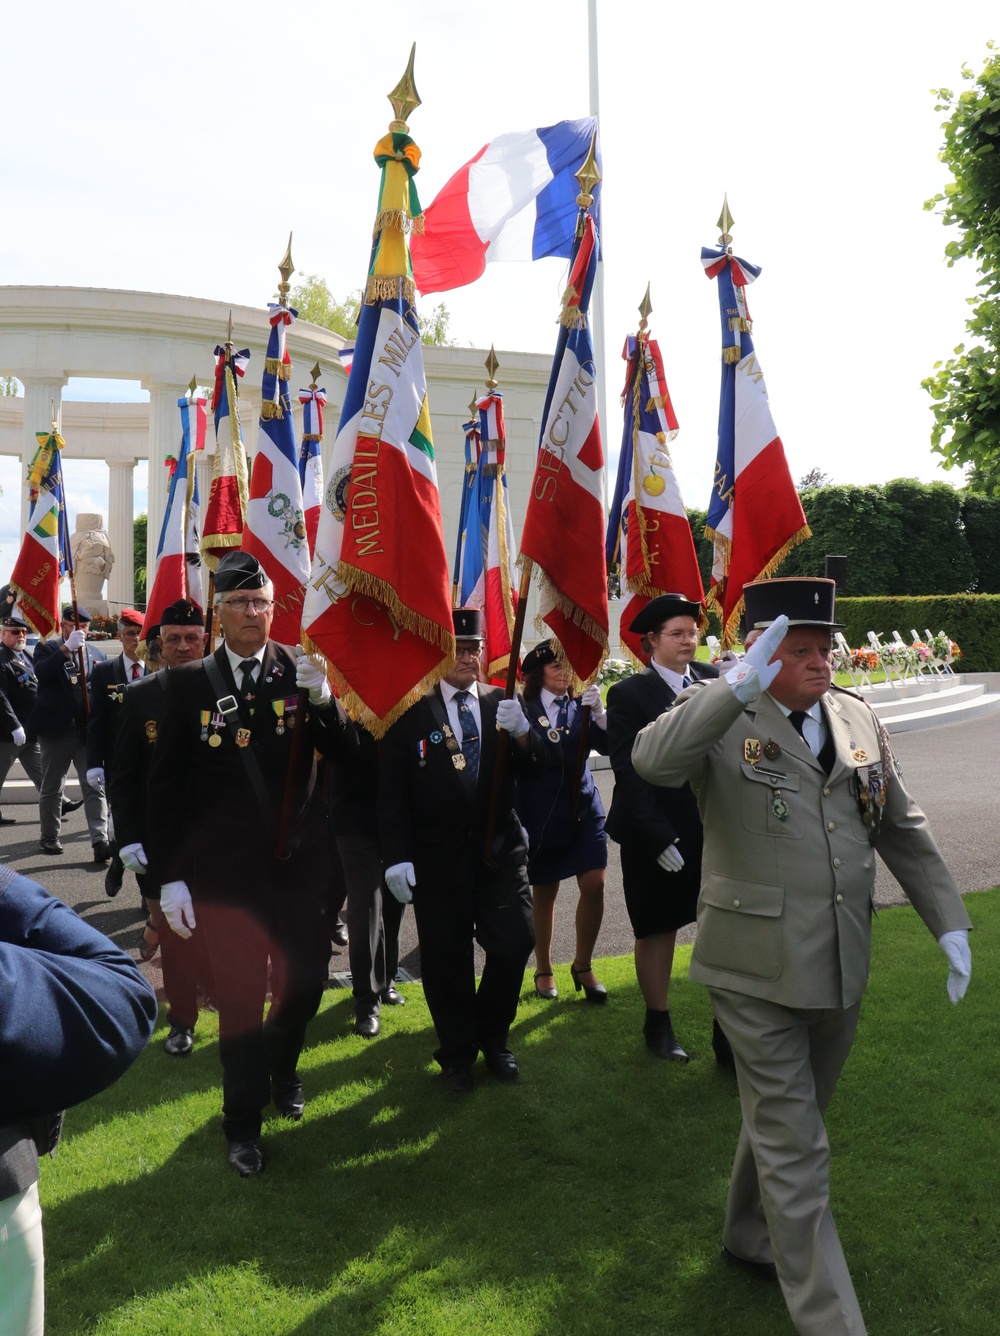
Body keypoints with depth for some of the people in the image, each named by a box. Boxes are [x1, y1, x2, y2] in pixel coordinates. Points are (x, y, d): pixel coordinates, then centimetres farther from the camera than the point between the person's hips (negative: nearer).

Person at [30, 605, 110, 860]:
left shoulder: (96, 654, 10)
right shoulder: (48, 648, 1)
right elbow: (40, 672, -19)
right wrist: (67, 648, -25)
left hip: (87, 731, 1)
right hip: (56, 731, -1)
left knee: (94, 786, -6)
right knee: (51, 788, 12)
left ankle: (100, 840, -10)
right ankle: (49, 837, 26)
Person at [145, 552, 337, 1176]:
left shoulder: (304, 671, -2)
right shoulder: (190, 683, -4)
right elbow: (166, 786, -3)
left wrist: (325, 700, -23)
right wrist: (169, 876, -6)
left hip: (299, 859, 2)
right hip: (226, 866, -1)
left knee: (306, 976, 12)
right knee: (240, 993, 8)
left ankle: (282, 1066, 44)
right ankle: (244, 1120, 28)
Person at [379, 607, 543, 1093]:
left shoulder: (502, 703, 6)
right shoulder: (412, 712, -3)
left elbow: (536, 770, -1)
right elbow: (392, 791, -4)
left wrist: (522, 734, -21)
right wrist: (396, 856, -11)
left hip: (500, 847, 2)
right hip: (437, 856, -2)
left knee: (515, 942, -3)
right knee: (447, 958, 7)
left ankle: (493, 1036, 24)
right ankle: (457, 1052, 29)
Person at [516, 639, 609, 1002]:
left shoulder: (580, 707, 4)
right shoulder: (523, 710, -7)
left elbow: (607, 746, -7)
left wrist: (600, 713, -23)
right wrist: (518, 820, -9)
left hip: (583, 808, 3)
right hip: (540, 814, -3)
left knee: (594, 884, -5)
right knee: (543, 892, 9)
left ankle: (583, 965, 15)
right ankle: (543, 970, 27)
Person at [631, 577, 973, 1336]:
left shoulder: (858, 718, 6)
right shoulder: (722, 722, -11)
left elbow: (903, 829, 11)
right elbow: (652, 761, -32)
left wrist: (949, 921, 7)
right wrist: (739, 687, -36)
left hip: (842, 965, 6)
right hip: (759, 971, -6)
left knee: (787, 1120, 23)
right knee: (795, 1152, 3)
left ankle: (751, 1238, 47)